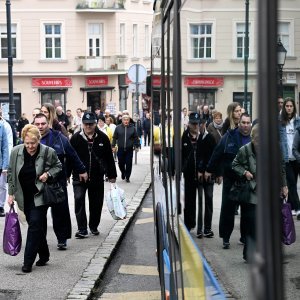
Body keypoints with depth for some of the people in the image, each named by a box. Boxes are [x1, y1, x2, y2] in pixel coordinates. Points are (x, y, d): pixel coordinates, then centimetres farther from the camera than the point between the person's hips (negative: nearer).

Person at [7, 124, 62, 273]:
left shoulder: (48, 152, -12)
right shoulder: (16, 151, -5)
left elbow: (58, 166, 6)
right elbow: (11, 173, 7)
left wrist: (48, 174, -14)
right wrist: (11, 193, 5)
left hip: (40, 196, -3)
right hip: (24, 197, 3)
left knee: (35, 224, -11)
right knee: (38, 226, 10)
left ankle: (28, 261, -7)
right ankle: (44, 255, 26)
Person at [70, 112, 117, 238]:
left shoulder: (102, 138, 0)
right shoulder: (75, 138, -3)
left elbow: (109, 158, 6)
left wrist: (111, 175, 7)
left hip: (97, 177, 2)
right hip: (79, 177, -2)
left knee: (96, 203, 10)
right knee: (79, 199, -14)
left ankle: (94, 226, 28)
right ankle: (82, 229, -11)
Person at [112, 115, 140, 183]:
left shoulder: (132, 128, 3)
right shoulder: (118, 128, 2)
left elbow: (136, 138, 8)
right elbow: (114, 138, 5)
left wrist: (137, 146, 4)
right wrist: (113, 146, 1)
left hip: (129, 149, 0)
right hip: (120, 149, 0)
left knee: (129, 164, 0)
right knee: (121, 163, 6)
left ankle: (127, 177, 11)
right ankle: (123, 173, 34)